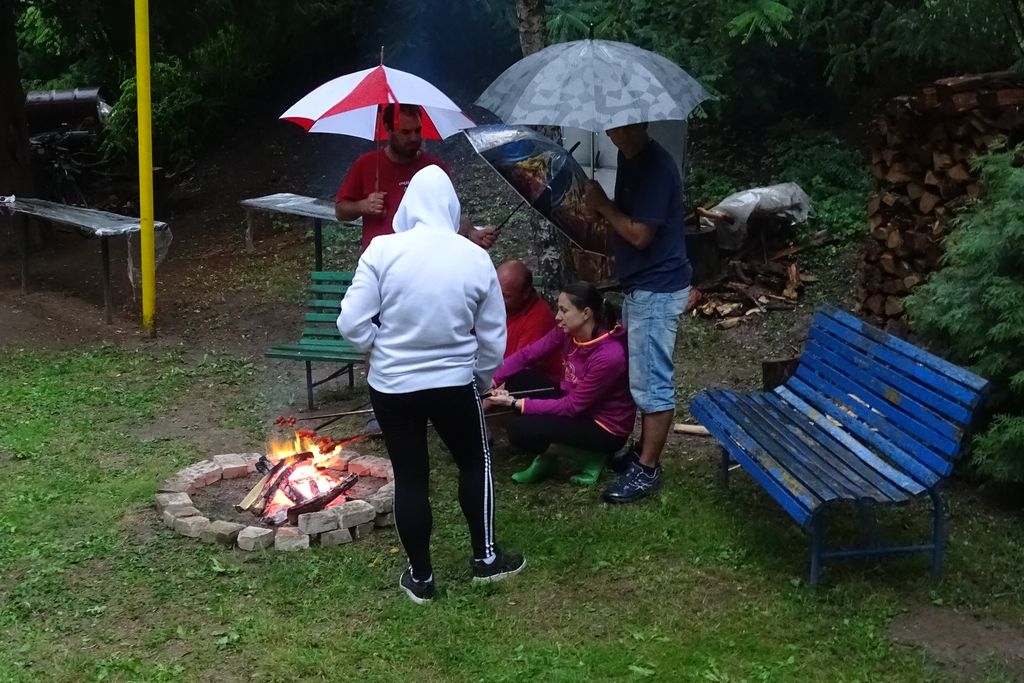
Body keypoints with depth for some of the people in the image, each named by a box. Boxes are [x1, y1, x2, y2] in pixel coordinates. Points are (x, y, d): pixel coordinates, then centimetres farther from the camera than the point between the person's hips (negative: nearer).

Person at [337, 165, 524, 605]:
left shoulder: (382, 250, -12)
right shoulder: (476, 258, -6)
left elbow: (351, 324, -13)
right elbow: (494, 337, 1)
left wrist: (383, 348, 8)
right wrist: (482, 380, 19)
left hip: (392, 386, 0)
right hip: (454, 384, 1)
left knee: (410, 478, 13)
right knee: (475, 463, 23)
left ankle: (420, 578, 25)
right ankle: (485, 558, 33)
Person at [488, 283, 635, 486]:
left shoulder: (610, 356, -32)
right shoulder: (567, 331, -10)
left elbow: (572, 406, -25)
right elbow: (527, 354, -6)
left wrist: (518, 403, -24)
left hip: (606, 427, -8)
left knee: (520, 430, -20)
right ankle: (546, 453, 6)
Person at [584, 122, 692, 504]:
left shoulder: (654, 167, -22)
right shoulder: (629, 158, 8)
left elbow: (640, 234, -23)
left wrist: (603, 206, -12)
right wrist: (601, 209, -2)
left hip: (657, 290, -10)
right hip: (640, 286, 10)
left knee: (652, 383, -2)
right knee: (644, 376, 19)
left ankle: (647, 470, 8)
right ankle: (644, 451, 31)